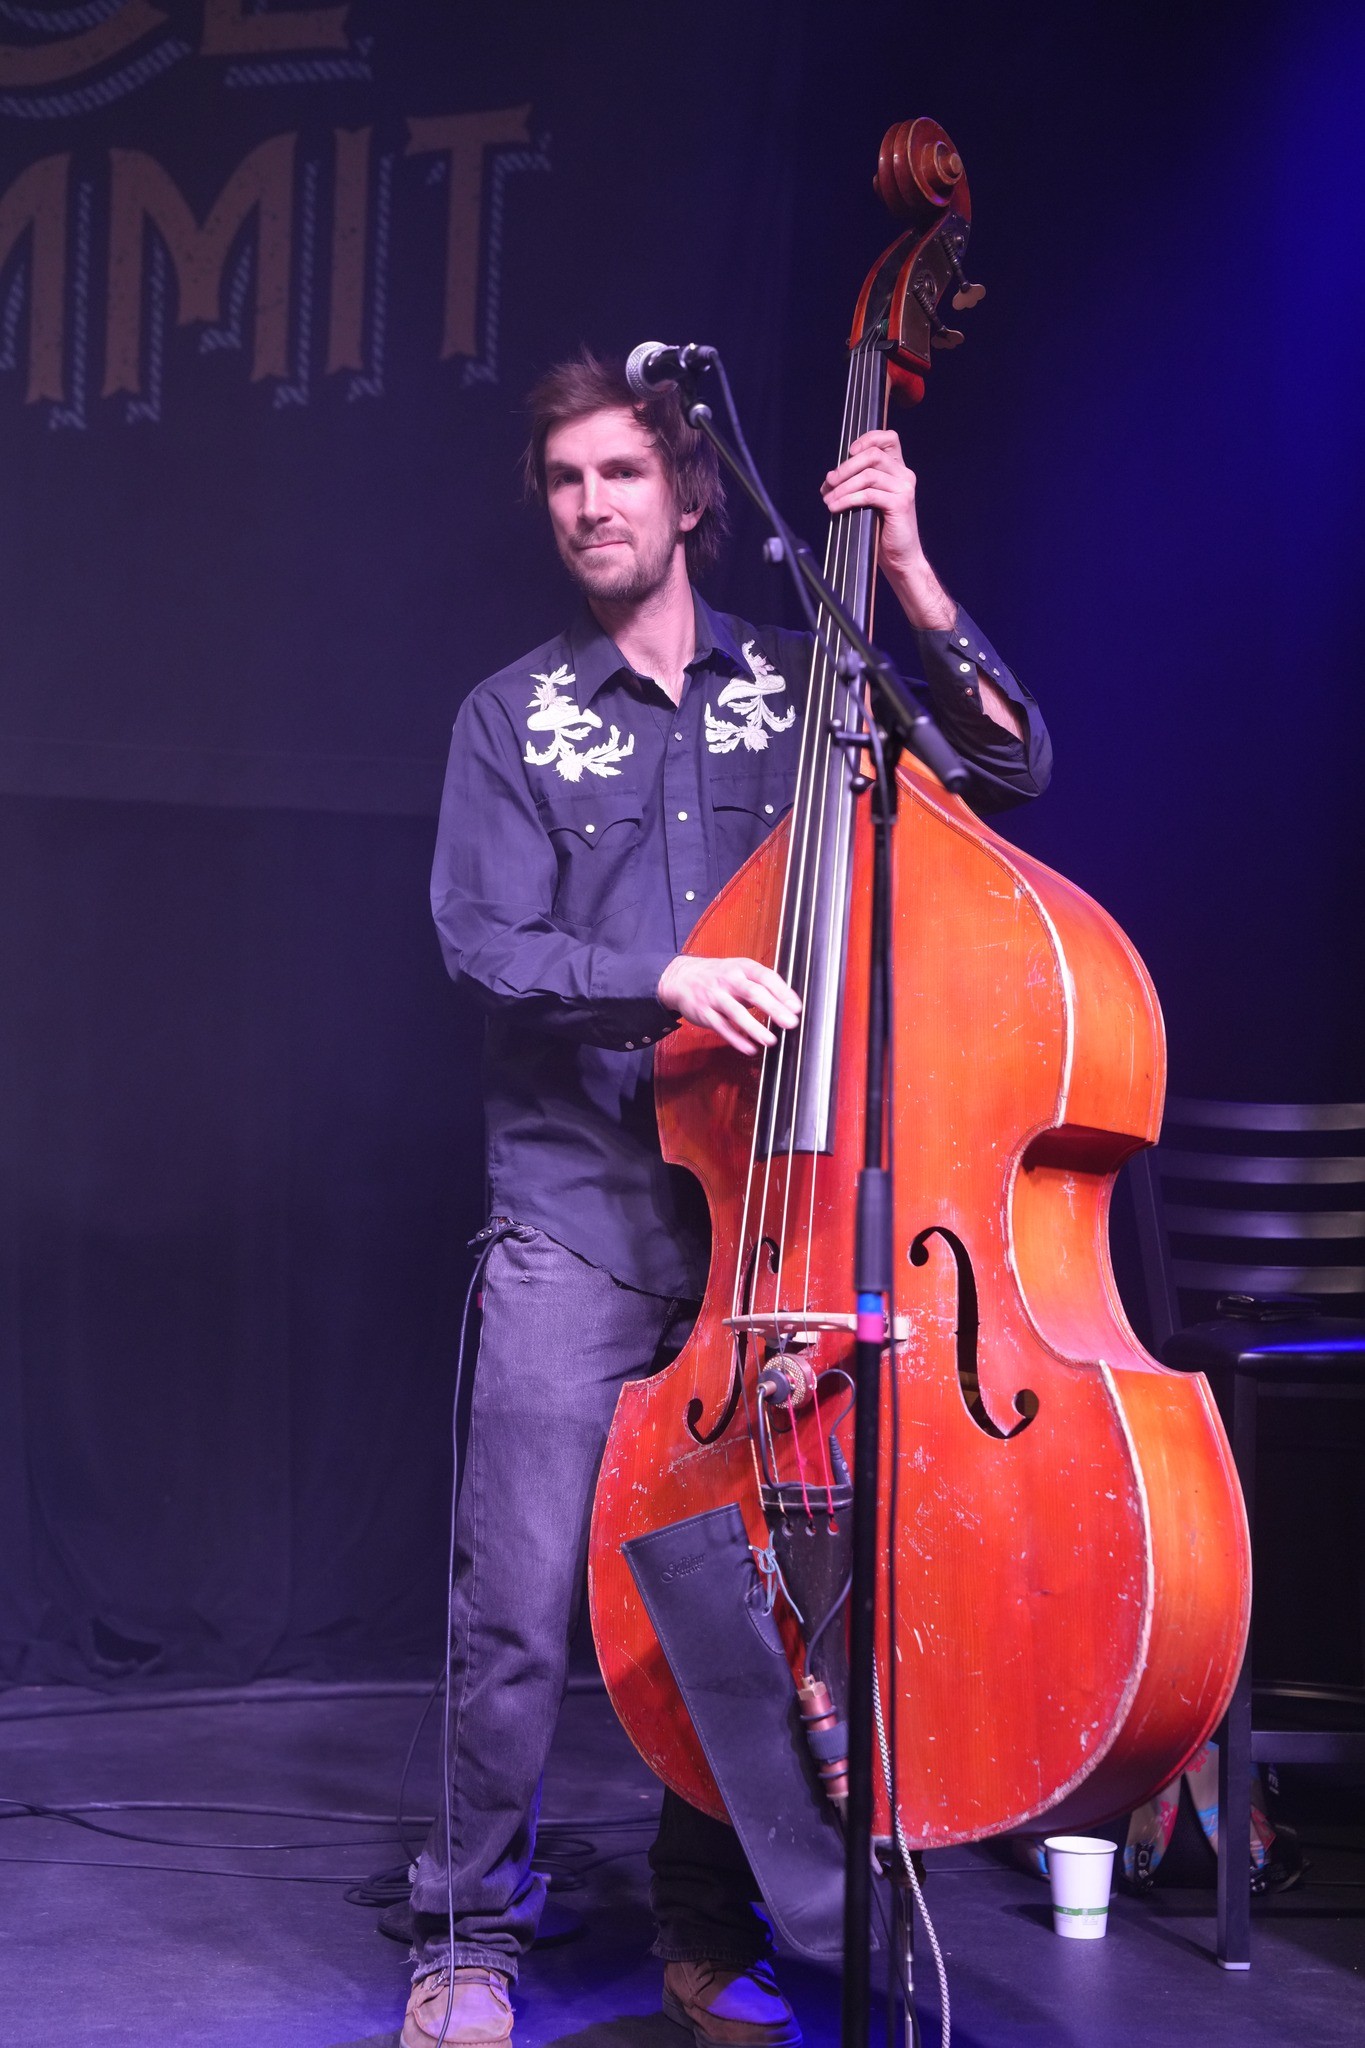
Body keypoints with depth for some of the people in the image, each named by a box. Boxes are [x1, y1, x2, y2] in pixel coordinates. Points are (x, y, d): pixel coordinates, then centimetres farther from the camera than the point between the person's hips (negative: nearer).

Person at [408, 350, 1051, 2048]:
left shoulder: (797, 686, 11)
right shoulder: (516, 714, 8)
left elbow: (1009, 768, 2)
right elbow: (486, 945, -3)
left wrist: (909, 575, -5)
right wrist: (662, 983, -20)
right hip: (580, 1216, -1)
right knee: (521, 1588, -7)